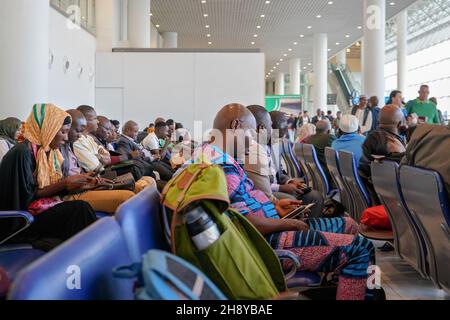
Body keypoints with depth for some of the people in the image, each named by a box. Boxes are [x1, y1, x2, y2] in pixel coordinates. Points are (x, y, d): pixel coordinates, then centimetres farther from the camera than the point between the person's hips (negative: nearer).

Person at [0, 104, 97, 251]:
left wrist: (73, 182, -3)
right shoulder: (22, 152, -15)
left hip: (45, 207, 7)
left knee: (81, 209, -18)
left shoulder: (46, 150, 9)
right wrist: (65, 184, -15)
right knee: (80, 209, -23)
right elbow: (27, 196, -16)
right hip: (23, 219, -7)